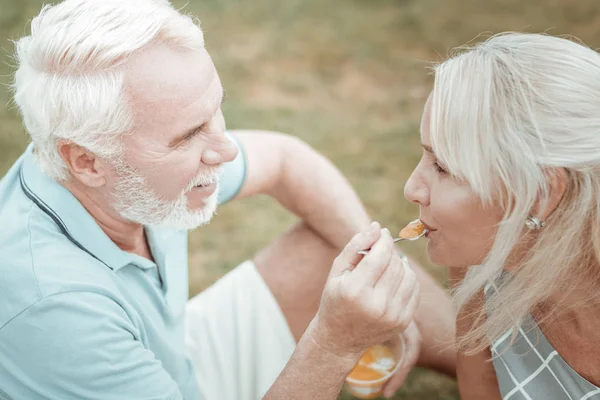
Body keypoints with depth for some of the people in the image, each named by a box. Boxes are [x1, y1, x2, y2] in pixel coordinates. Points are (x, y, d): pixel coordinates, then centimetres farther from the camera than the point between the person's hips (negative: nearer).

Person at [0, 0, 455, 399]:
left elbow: (286, 159, 0)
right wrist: (336, 343, -41)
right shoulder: (48, 302, -39)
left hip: (182, 360, 7)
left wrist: (381, 272, -8)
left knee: (331, 240, 1)